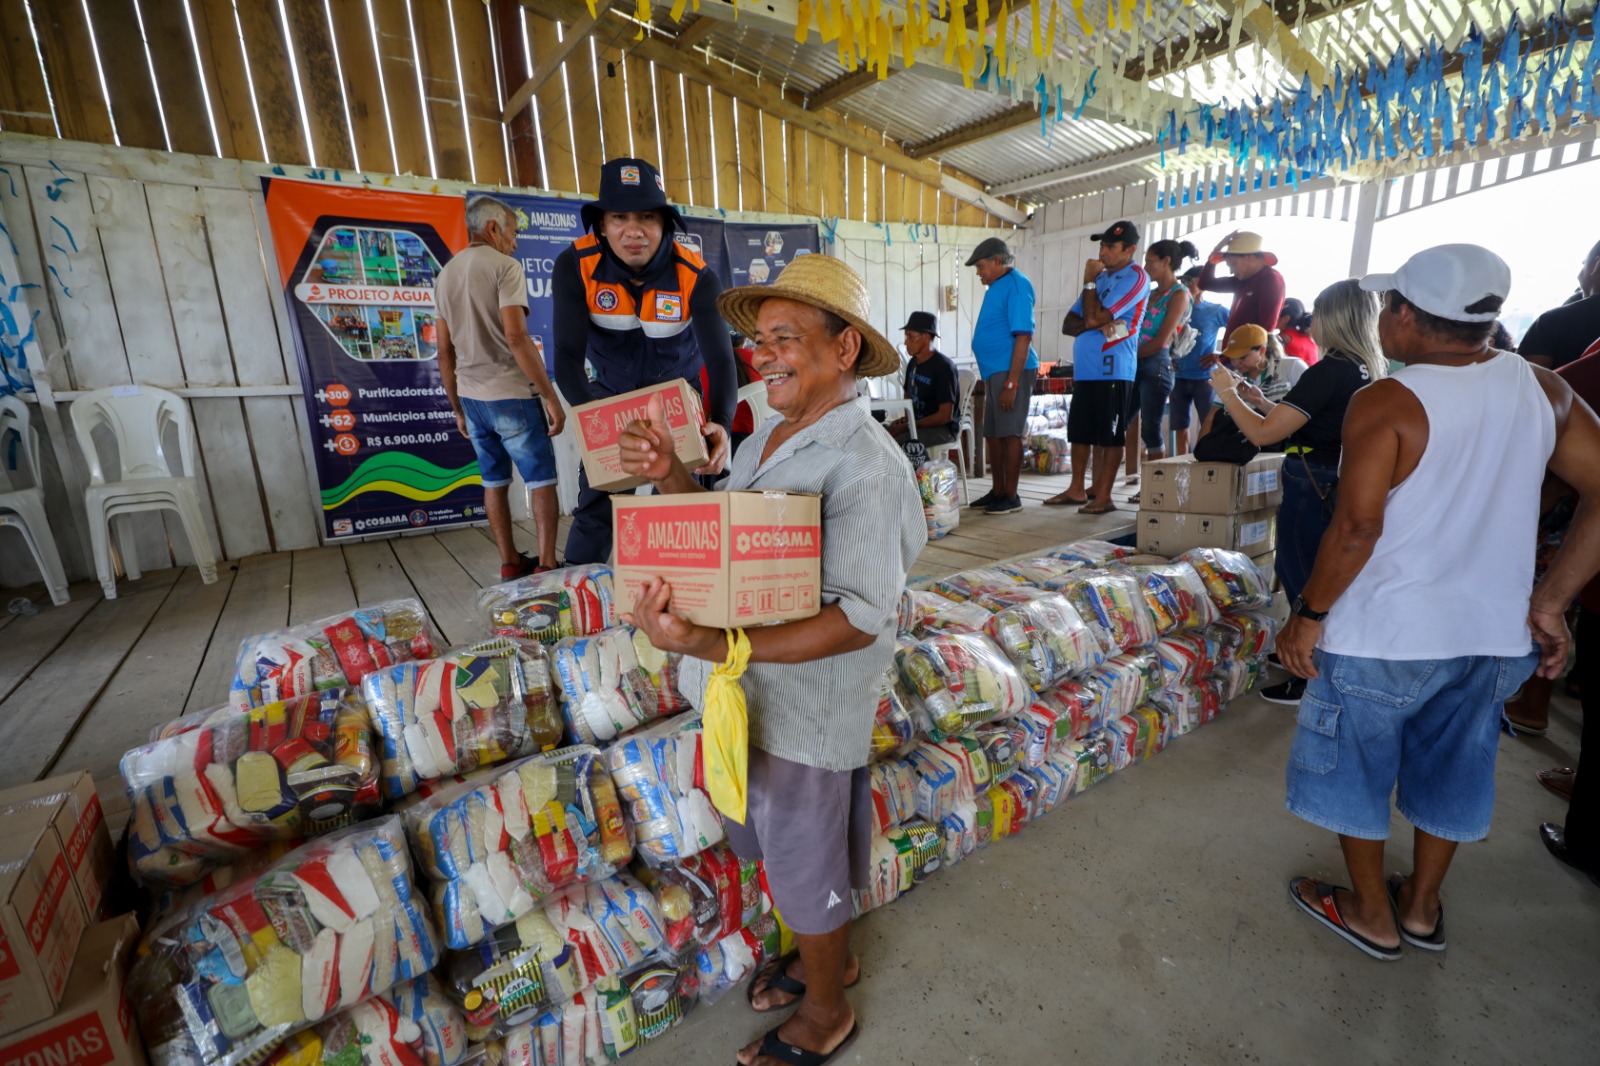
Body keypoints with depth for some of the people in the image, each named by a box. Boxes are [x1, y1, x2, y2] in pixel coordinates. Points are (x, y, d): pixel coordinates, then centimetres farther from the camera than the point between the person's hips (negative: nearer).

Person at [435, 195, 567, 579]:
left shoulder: (445, 275, 14)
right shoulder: (505, 266, -8)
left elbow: (445, 351, 15)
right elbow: (516, 337, -19)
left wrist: (458, 408, 20)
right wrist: (550, 396, -17)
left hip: (472, 398, 7)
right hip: (512, 395, -7)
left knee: (494, 481, 12)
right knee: (542, 479, 1)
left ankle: (510, 563, 19)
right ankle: (547, 565, 1)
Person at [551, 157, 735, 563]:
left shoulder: (696, 277, -24)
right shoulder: (574, 266, -22)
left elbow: (720, 357, -31)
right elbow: (567, 354, -27)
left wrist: (721, 424, -51)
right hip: (610, 393, 1)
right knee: (595, 504, -1)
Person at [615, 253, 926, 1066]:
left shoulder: (864, 464, -24)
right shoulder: (766, 437, 3)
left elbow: (860, 619, -29)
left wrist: (714, 644, -38)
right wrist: (672, 479, -5)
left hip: (805, 711, -8)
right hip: (750, 695, 8)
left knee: (805, 869, 16)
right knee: (784, 848, 28)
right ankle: (830, 956, 57)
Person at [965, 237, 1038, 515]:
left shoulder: (1016, 285, -11)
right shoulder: (997, 286, 17)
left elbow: (1024, 336, -18)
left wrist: (1012, 382, -23)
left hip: (1010, 370, -10)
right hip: (994, 370, 10)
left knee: (1009, 434, -5)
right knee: (993, 434, 13)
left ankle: (1011, 497, 3)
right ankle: (998, 491, 23)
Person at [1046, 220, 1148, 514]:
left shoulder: (1135, 277, -6)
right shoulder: (1102, 276, 20)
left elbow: (1094, 317, -17)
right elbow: (1068, 324, 14)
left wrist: (1089, 281, -4)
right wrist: (1093, 325, -7)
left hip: (1113, 369, -8)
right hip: (1084, 368, 8)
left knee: (1110, 436, -3)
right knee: (1080, 431, 12)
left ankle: (1103, 496, 3)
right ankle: (1077, 490, 22)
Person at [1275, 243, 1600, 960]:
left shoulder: (1386, 404, -19)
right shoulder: (1542, 389, 0)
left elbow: (1356, 531, -23)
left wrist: (1308, 616, -13)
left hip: (1382, 637, -6)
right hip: (1497, 636, 7)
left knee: (1354, 768, 15)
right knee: (1449, 770, 23)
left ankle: (1372, 914, 32)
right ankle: (1421, 907, 42)